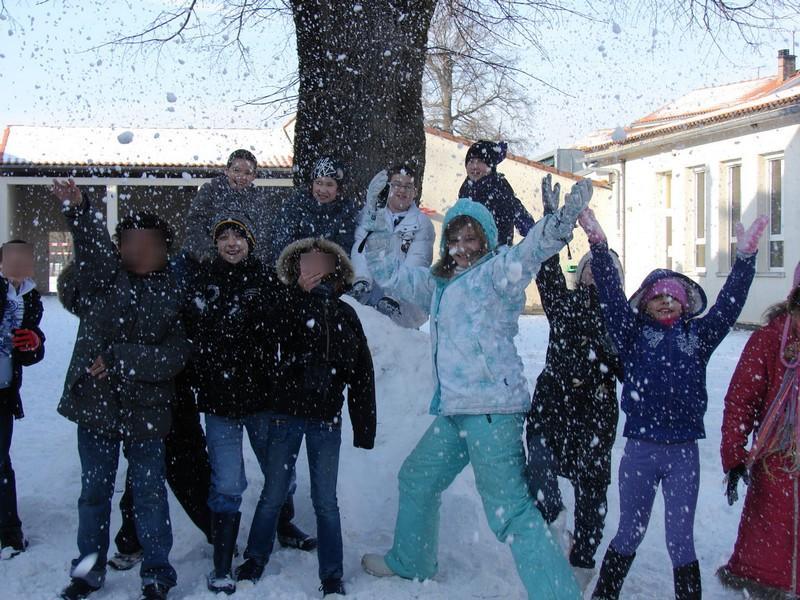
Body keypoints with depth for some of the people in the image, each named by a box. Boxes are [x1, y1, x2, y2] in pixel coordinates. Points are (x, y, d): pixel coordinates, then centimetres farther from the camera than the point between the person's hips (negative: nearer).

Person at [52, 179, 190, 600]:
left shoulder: (173, 295, -2)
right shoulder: (103, 278, 2)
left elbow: (175, 355, -11)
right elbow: (94, 250, -21)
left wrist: (119, 360, -18)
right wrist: (78, 212, -38)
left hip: (146, 410, -2)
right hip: (95, 404, 2)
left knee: (149, 493, 8)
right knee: (94, 490, 14)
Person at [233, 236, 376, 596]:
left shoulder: (344, 314, 1)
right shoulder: (285, 306, 0)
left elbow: (362, 372, 0)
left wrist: (364, 427, -2)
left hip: (326, 419, 0)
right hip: (286, 414, 0)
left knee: (325, 501, 5)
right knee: (273, 495, 10)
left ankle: (332, 577, 16)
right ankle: (255, 560, 30)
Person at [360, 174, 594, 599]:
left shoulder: (496, 271, -4)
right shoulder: (437, 282, 19)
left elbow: (533, 249, -23)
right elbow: (390, 275, 33)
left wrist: (563, 218, -40)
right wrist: (378, 233, 27)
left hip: (492, 408, -9)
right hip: (453, 410, 9)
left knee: (509, 509, -16)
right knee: (416, 479, 25)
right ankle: (410, 563, 46)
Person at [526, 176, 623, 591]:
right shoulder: (563, 303, 9)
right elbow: (548, 267, -1)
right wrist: (551, 216, -6)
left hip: (595, 413, -1)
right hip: (552, 404, 1)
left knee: (591, 486, 5)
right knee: (538, 469, -19)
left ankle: (582, 561, 21)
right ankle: (553, 517, 11)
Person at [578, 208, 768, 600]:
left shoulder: (698, 334, 8)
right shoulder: (634, 334, 3)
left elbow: (729, 303, 0)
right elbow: (611, 295, -7)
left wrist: (745, 257, -9)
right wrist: (598, 246, -17)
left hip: (683, 452, 1)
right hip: (640, 448, -1)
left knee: (680, 539, 9)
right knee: (629, 534, 13)